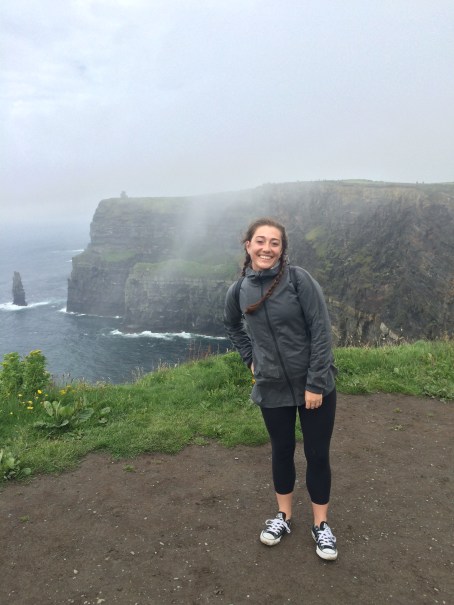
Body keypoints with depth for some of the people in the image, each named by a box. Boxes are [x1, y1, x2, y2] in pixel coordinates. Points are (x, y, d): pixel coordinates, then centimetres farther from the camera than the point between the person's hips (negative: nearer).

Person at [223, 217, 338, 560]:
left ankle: (321, 525, 31)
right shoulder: (239, 291, -2)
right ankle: (284, 516, 39)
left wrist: (315, 383, -16)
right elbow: (232, 326, 20)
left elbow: (321, 332, -15)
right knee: (282, 451, 18)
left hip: (315, 386, -2)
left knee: (317, 454, 10)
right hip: (272, 389, 3)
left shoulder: (299, 279, -14)